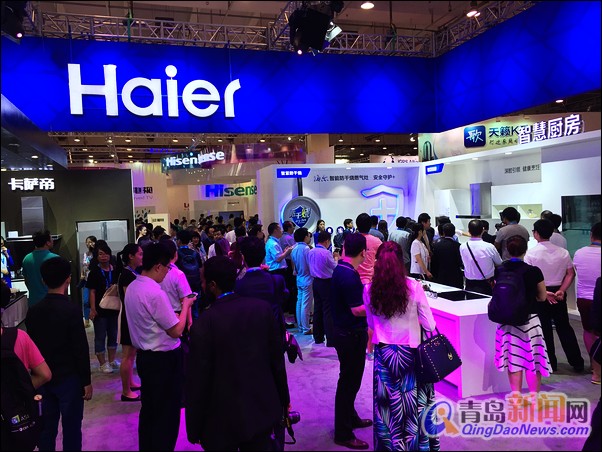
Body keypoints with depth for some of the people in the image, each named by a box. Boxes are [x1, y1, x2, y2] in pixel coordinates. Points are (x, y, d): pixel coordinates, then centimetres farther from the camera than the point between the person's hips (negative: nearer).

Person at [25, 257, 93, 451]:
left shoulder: (33, 311, 0)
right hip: (69, 378, -5)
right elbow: (81, 349, -16)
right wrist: (86, 381, -7)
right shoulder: (71, 310, -17)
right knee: (71, 428, 6)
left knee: (46, 427, 15)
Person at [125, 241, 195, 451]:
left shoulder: (132, 288, 3)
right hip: (164, 359, -9)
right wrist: (185, 305, -8)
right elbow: (176, 331, -20)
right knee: (167, 413, 7)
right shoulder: (155, 293, -24)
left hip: (144, 356, 9)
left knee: (148, 409, 22)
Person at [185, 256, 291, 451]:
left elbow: (198, 380, -14)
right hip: (262, 410, 3)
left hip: (223, 419, -3)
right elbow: (277, 358, -1)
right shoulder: (263, 308, -9)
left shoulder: (204, 324, -20)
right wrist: (283, 399, 13)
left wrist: (194, 429, -1)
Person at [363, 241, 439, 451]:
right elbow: (429, 325, -7)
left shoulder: (369, 290, -8)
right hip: (410, 352, -1)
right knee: (414, 402, 15)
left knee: (387, 404, 15)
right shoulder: (414, 287, -15)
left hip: (383, 353, 2)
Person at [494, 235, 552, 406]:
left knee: (513, 357, 12)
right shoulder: (533, 271, -13)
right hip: (529, 320, -3)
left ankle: (516, 395, 22)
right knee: (532, 357, 9)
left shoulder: (499, 271, -4)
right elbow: (542, 297, 0)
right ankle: (533, 396, 19)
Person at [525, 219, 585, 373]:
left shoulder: (531, 253, -13)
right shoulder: (563, 252, 0)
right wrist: (561, 290, -8)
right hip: (558, 293, 4)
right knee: (564, 327, 15)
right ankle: (577, 362, 20)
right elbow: (570, 274, -3)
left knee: (544, 329, 8)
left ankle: (550, 363, 16)